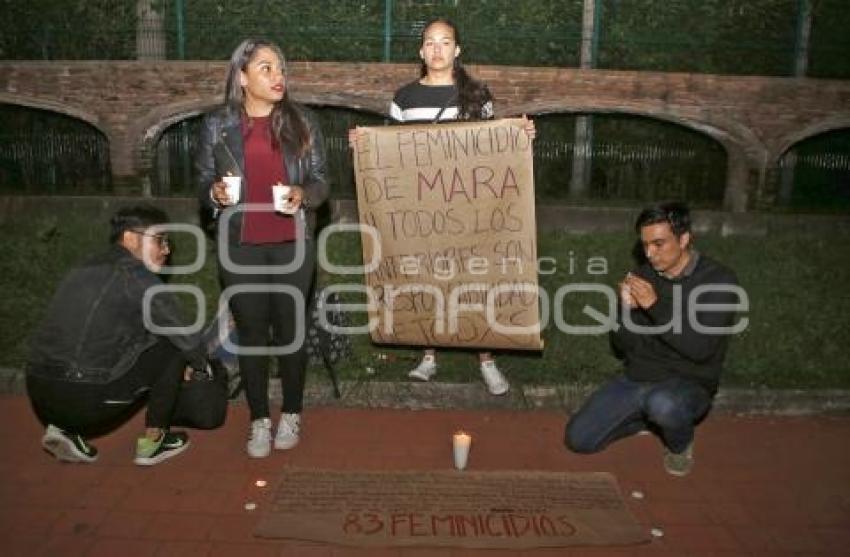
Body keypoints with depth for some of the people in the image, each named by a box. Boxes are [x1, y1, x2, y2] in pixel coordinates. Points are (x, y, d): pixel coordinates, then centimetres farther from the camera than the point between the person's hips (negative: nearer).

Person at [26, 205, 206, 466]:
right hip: (86, 400, -8)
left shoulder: (84, 270, 19)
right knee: (174, 347, 6)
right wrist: (200, 362, 22)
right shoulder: (136, 275, -6)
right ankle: (152, 441, 13)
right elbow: (182, 334, 0)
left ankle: (64, 429, 17)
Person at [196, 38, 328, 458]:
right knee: (251, 333, 7)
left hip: (292, 245, 0)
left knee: (290, 330, 8)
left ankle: (291, 414, 25)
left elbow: (321, 182, 4)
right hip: (240, 247, 0)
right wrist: (215, 193, -16)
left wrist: (304, 194, -17)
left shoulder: (302, 122, 3)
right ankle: (259, 420, 21)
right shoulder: (217, 125, 2)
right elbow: (203, 182, 6)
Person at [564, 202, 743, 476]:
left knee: (662, 404, -39)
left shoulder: (719, 280, -13)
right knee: (579, 438, -8)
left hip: (688, 384, -4)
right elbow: (622, 346, 2)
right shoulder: (643, 276, 0)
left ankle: (681, 444, -2)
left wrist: (655, 306, -30)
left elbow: (700, 349, -23)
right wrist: (627, 309, -18)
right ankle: (650, 416, 16)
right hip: (635, 379, 4)